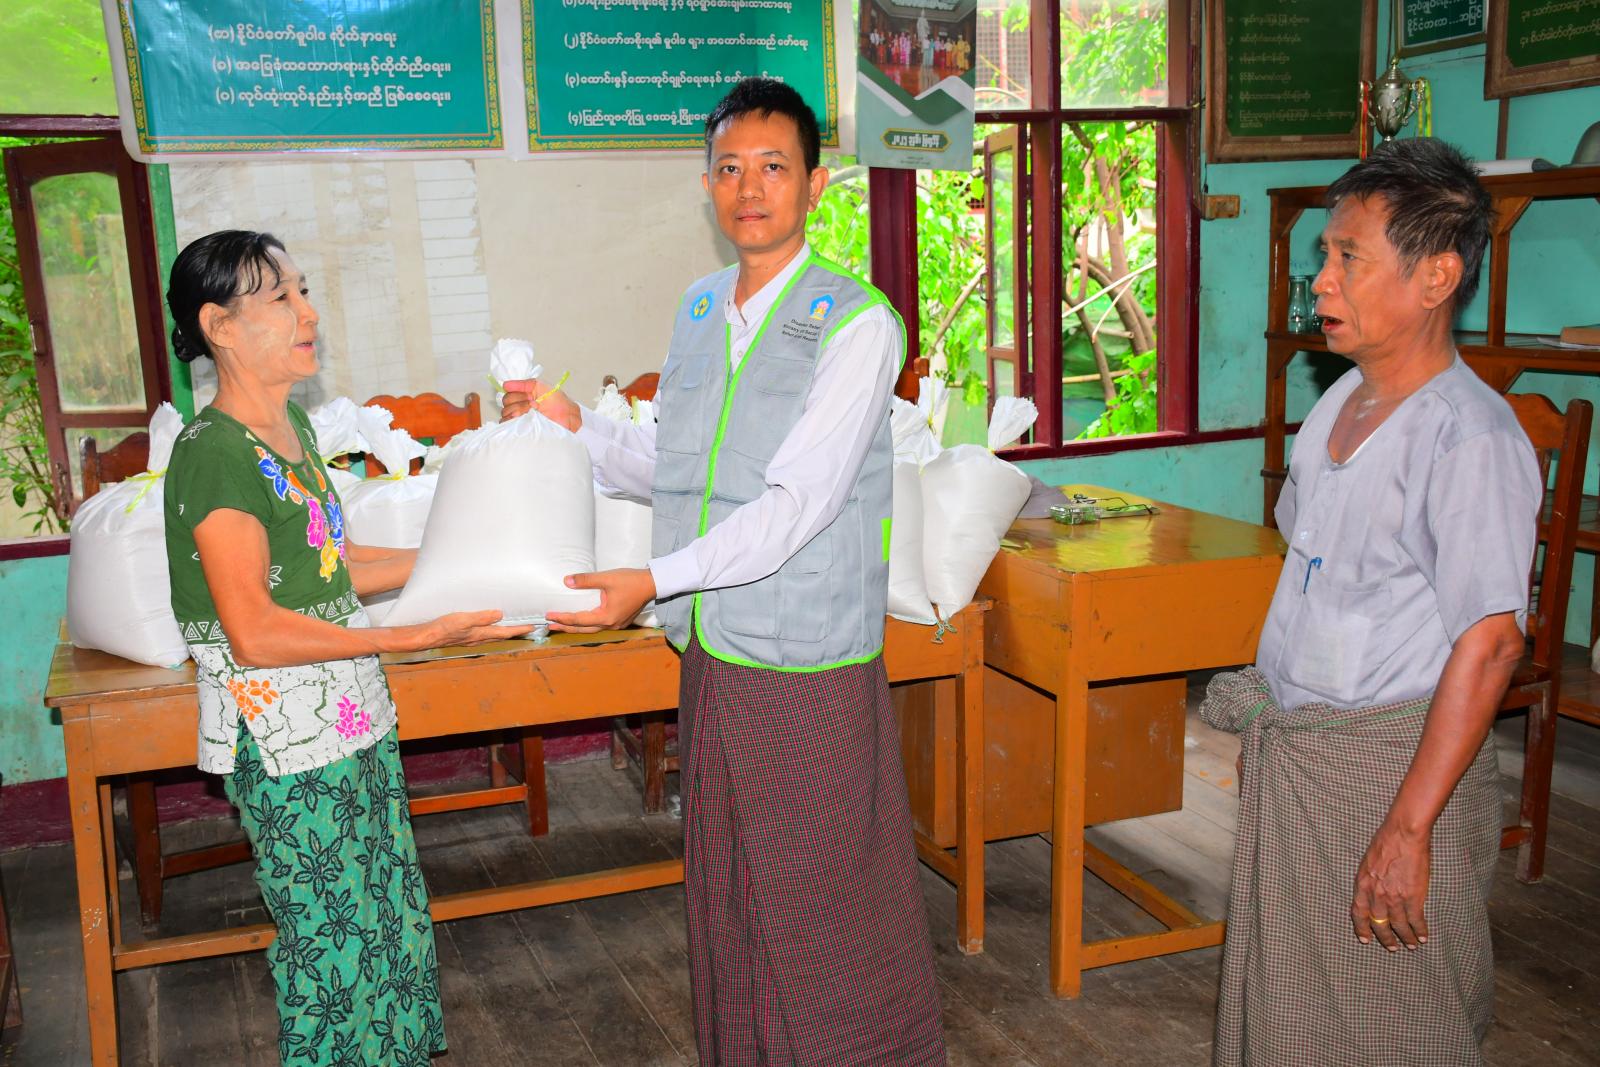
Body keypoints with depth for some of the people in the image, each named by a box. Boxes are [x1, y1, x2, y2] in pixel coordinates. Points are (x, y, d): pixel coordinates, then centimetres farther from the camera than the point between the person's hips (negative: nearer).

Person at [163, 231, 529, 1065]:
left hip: (352, 721, 9)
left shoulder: (290, 425, 9)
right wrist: (417, 637, -25)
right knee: (333, 936, 5)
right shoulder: (212, 451, -19)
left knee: (389, 916, 19)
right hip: (286, 744, -9)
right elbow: (256, 632, -23)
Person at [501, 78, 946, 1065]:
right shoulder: (700, 308, 10)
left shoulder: (856, 323, -12)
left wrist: (655, 581, -24)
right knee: (727, 895, 18)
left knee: (827, 899, 7)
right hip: (712, 656, 7)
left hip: (807, 669, -6)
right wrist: (578, 426, 5)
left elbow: (800, 502, -20)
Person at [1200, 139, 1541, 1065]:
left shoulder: (1472, 437, -18)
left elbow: (1489, 642, -22)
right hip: (1287, 748, 8)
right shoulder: (1338, 403, 8)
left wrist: (1409, 828, -23)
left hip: (1394, 761, -8)